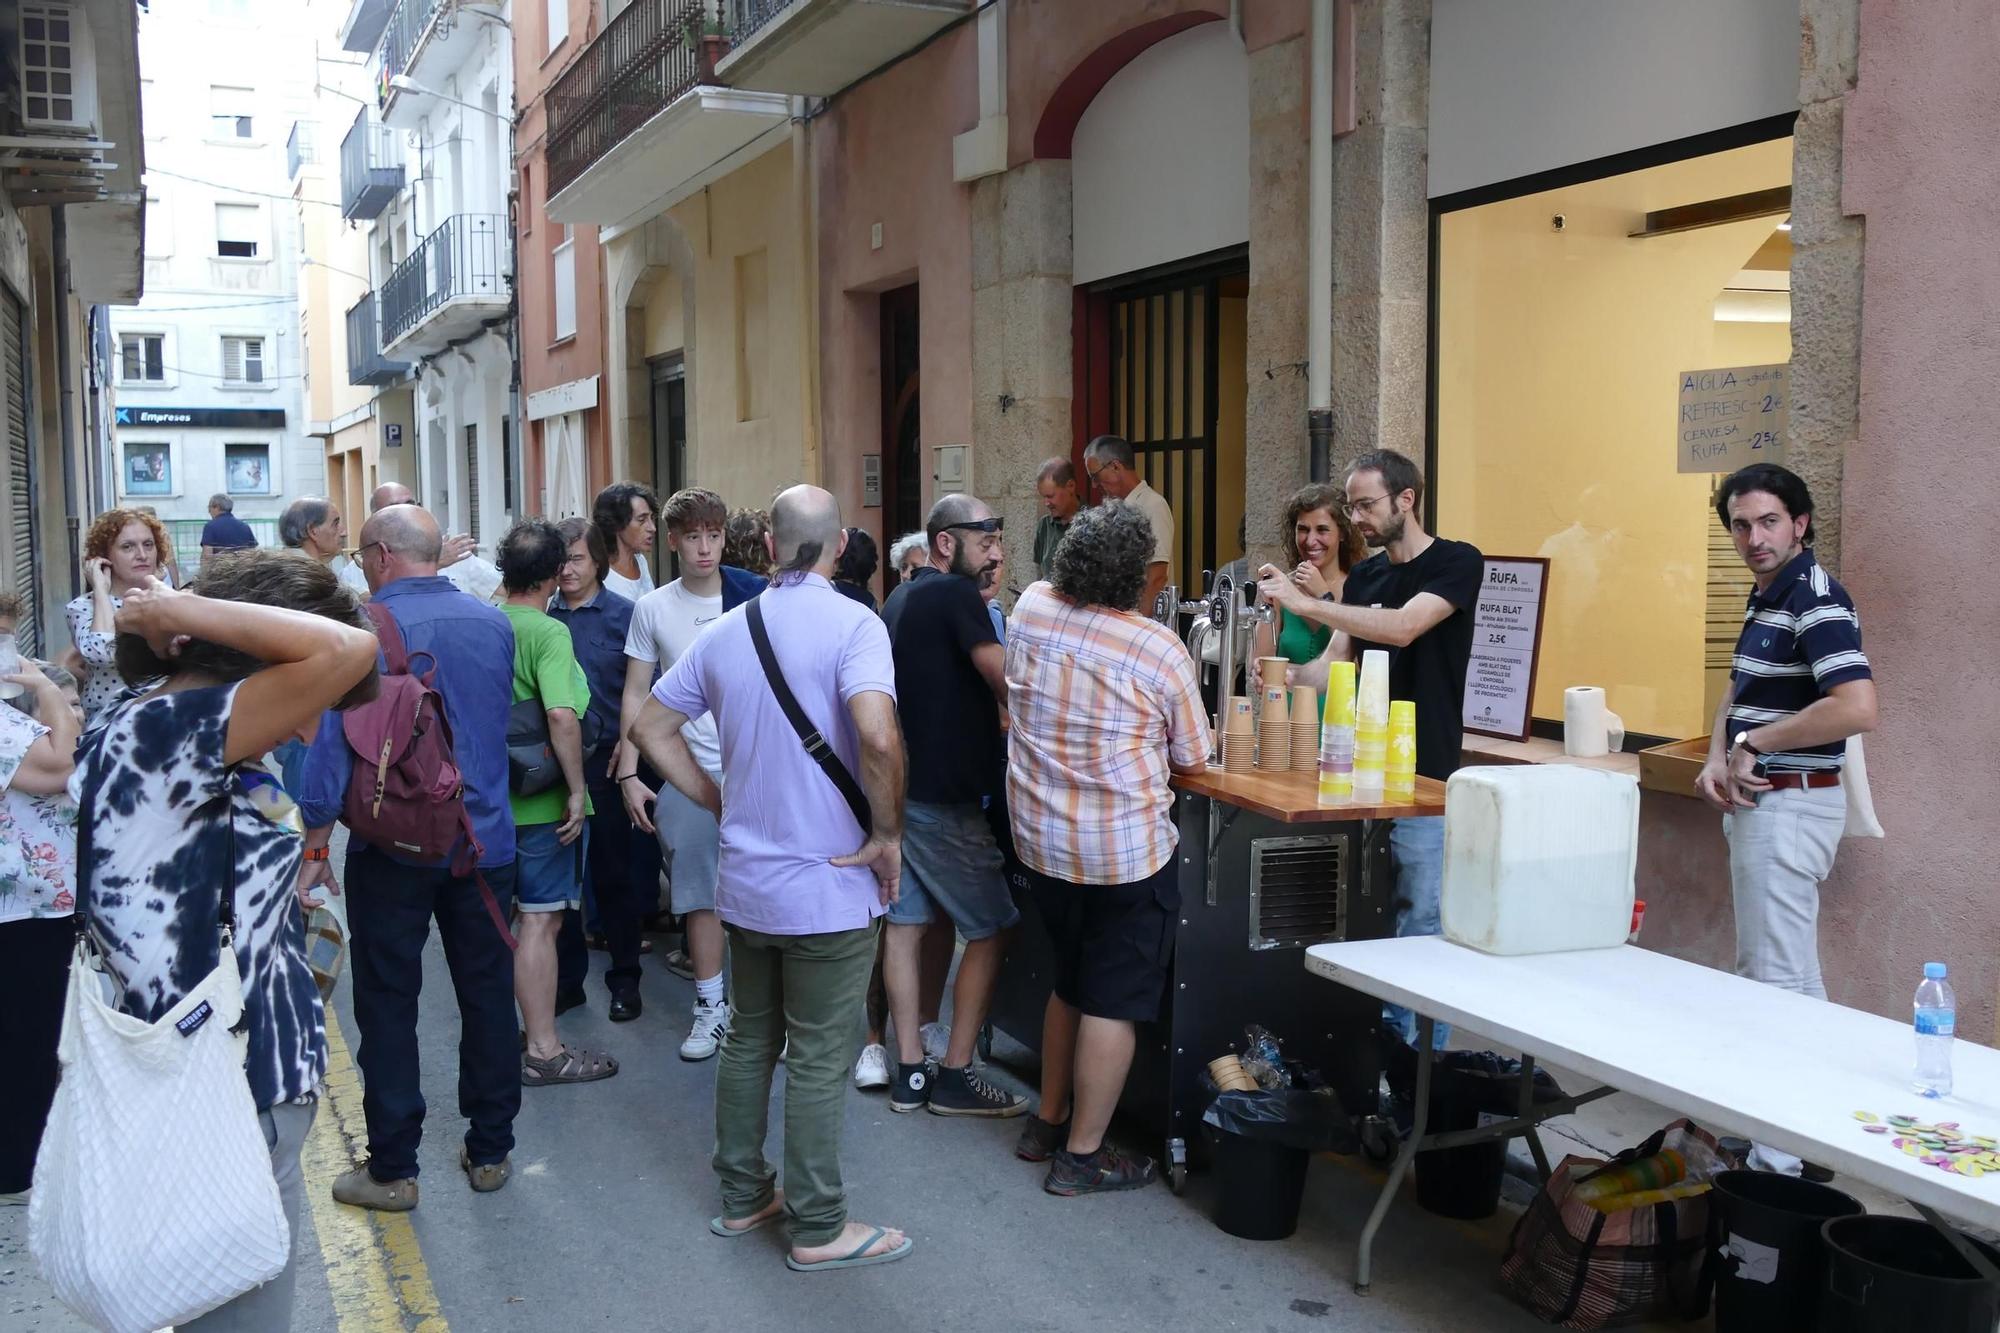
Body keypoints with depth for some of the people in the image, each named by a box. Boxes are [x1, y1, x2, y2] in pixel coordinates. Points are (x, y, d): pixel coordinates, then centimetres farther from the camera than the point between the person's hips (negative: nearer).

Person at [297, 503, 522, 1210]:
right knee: (487, 997, 12)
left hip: (393, 847, -4)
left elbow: (332, 741, -13)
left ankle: (392, 1168, 13)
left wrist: (314, 846, -7)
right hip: (485, 841, 4)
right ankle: (491, 1151, 22)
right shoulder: (494, 623, 3)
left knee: (388, 1005, 6)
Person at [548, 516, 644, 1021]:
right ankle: (567, 973, 23)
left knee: (612, 872, 5)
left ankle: (624, 978, 16)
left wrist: (628, 743, -12)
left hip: (605, 757, -3)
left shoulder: (623, 615, -2)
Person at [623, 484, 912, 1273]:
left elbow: (651, 726, 11)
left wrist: (722, 803, 12)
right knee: (818, 1059, 4)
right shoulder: (852, 625, -16)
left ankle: (742, 1195, 32)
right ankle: (818, 1228, 16)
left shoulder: (726, 632, 4)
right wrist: (888, 834, -17)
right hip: (829, 886, -6)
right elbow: (877, 735, -32)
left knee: (751, 1037, 20)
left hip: (745, 881, 6)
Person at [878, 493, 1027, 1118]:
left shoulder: (899, 598, 13)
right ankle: (955, 1077, 6)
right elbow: (1005, 685, -21)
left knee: (906, 921, 10)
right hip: (943, 797, -9)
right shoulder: (956, 594, -15)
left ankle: (910, 1073, 14)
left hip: (897, 785, 9)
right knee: (991, 927, 2)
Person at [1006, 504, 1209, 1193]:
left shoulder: (1029, 608, -5)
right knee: (1115, 1002, 5)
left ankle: (1047, 1122, 32)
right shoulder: (1159, 650, -17)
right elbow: (1193, 758, -5)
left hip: (1041, 843, 6)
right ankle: (1083, 1155, 12)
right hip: (1126, 851, -6)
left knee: (1071, 984, 22)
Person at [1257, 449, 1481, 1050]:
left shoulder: (1456, 562, -7)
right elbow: (1336, 664, 9)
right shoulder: (1363, 576, 13)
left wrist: (1304, 604, -25)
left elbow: (1402, 628, -23)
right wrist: (1290, 676, -13)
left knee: (1421, 923, -2)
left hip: (1424, 775, -6)